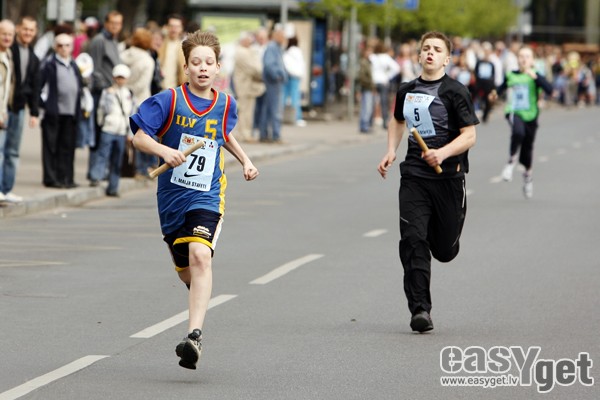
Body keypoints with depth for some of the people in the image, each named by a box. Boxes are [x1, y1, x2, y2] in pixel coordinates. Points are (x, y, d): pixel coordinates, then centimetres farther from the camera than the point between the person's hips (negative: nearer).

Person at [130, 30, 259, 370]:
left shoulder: (225, 104, 3)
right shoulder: (170, 100, -7)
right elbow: (139, 137, -8)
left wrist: (245, 160, 13)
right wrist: (164, 151, -25)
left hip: (207, 196, -1)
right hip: (172, 195, 1)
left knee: (200, 255, -25)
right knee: (186, 271, 12)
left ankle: (194, 335, -33)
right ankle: (202, 294, 52)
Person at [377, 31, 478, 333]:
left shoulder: (455, 92, -6)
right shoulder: (407, 91, 9)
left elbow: (469, 136, -9)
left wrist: (443, 153, -24)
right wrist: (391, 151, 14)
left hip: (448, 177, -3)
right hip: (414, 176, 3)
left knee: (444, 251, 8)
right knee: (413, 240, -13)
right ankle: (420, 309, -11)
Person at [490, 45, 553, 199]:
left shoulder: (535, 76, -5)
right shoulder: (511, 75, 3)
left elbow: (549, 89, -21)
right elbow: (503, 87, 24)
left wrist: (535, 77, -30)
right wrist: (496, 93, 3)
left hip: (530, 115, 0)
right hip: (514, 112, 0)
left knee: (527, 147, 13)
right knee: (518, 132, -35)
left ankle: (527, 174, 42)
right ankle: (511, 162, -13)